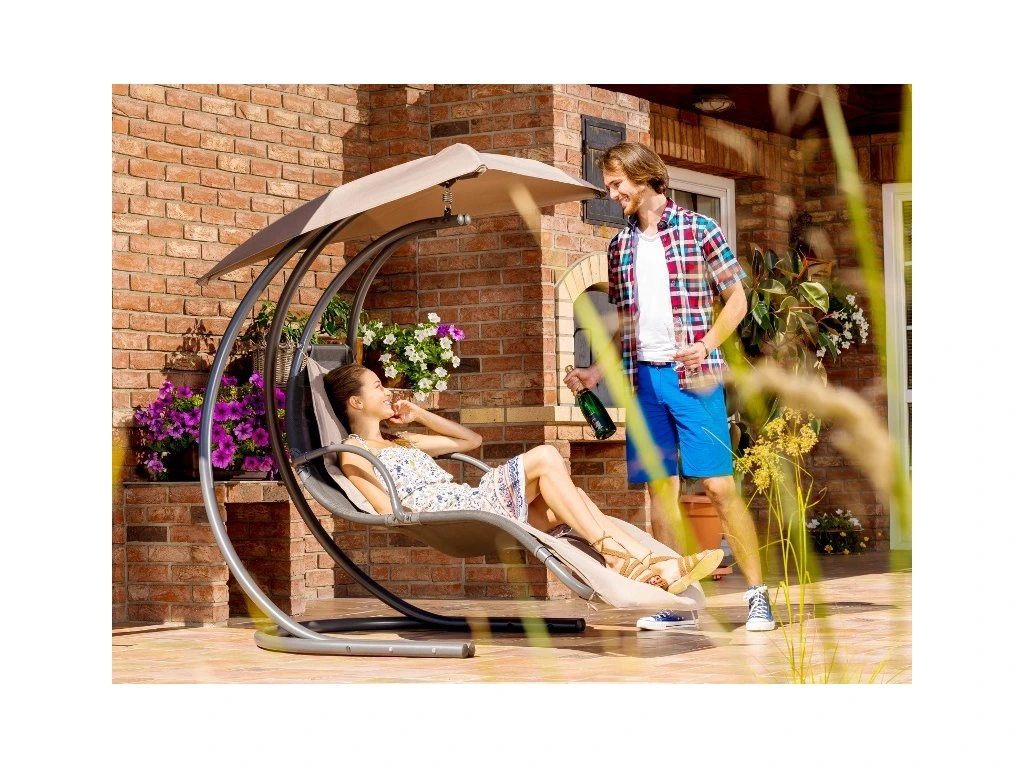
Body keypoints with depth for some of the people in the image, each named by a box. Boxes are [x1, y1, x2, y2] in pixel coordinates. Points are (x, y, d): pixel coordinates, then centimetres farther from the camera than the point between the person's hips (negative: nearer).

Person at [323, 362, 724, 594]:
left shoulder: (399, 441, 29)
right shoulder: (353, 453, 4)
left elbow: (470, 440, 34)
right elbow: (391, 510, -9)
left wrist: (420, 415, 27)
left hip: (468, 504, 9)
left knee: (566, 499, -10)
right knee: (545, 457, -18)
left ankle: (656, 567, -21)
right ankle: (613, 554, -21)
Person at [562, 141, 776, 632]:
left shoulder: (698, 230, 1)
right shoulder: (620, 246, 15)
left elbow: (736, 298, 1)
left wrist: (707, 345, -13)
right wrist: (596, 372, 11)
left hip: (691, 376, -5)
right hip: (643, 378, 5)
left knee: (718, 485, -9)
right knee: (659, 488, 4)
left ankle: (757, 594, -2)